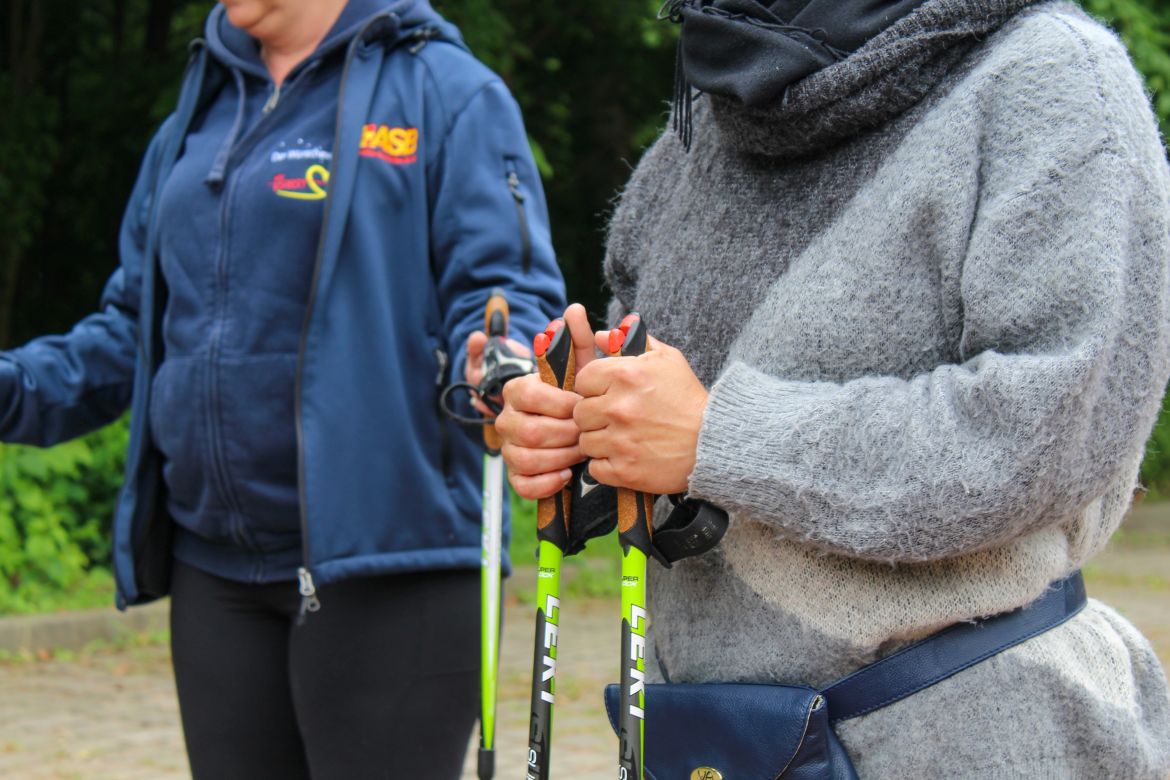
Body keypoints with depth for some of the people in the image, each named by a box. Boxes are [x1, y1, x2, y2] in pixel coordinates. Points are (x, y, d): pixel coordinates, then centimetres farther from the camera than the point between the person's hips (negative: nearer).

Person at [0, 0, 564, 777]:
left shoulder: (446, 92, -3)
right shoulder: (198, 117, 18)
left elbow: (503, 291, -11)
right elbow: (137, 325, 23)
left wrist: (492, 371, -33)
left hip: (385, 566, -7)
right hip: (214, 571, 7)